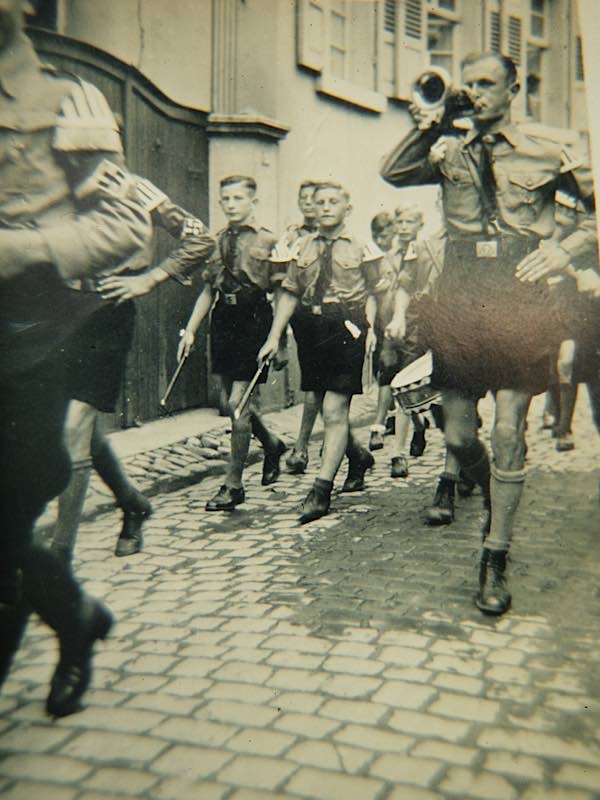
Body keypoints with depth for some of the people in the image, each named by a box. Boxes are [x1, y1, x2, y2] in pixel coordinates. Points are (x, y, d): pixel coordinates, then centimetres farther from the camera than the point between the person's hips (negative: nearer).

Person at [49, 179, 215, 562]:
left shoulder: (128, 188, -1)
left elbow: (200, 239, -4)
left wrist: (149, 279, -11)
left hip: (105, 314, -7)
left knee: (74, 427, -11)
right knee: (84, 427, 12)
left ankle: (60, 554, -4)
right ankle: (134, 505, 35)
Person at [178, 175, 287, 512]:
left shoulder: (267, 241, -4)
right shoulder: (218, 240, 12)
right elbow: (209, 289, 16)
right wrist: (191, 330, 11)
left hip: (253, 321, -6)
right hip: (223, 320, 6)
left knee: (237, 402, -9)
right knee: (236, 402, 11)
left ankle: (234, 484, 2)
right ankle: (272, 443, 39)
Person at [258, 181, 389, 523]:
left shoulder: (361, 247, 2)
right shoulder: (303, 248, 11)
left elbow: (373, 293, 3)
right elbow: (290, 294, 10)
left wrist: (370, 328, -11)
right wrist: (274, 337, 5)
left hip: (347, 329, -4)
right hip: (313, 329, 5)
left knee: (334, 410, -8)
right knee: (330, 409, 13)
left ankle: (322, 488, -3)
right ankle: (359, 456, 40)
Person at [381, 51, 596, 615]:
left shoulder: (548, 149, 6)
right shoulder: (449, 150, 13)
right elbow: (393, 172, 2)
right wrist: (429, 125, -4)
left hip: (519, 298, -2)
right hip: (459, 299, 3)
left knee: (508, 431, -5)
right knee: (457, 433, 5)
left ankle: (495, 559, 7)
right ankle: (497, 503, 35)